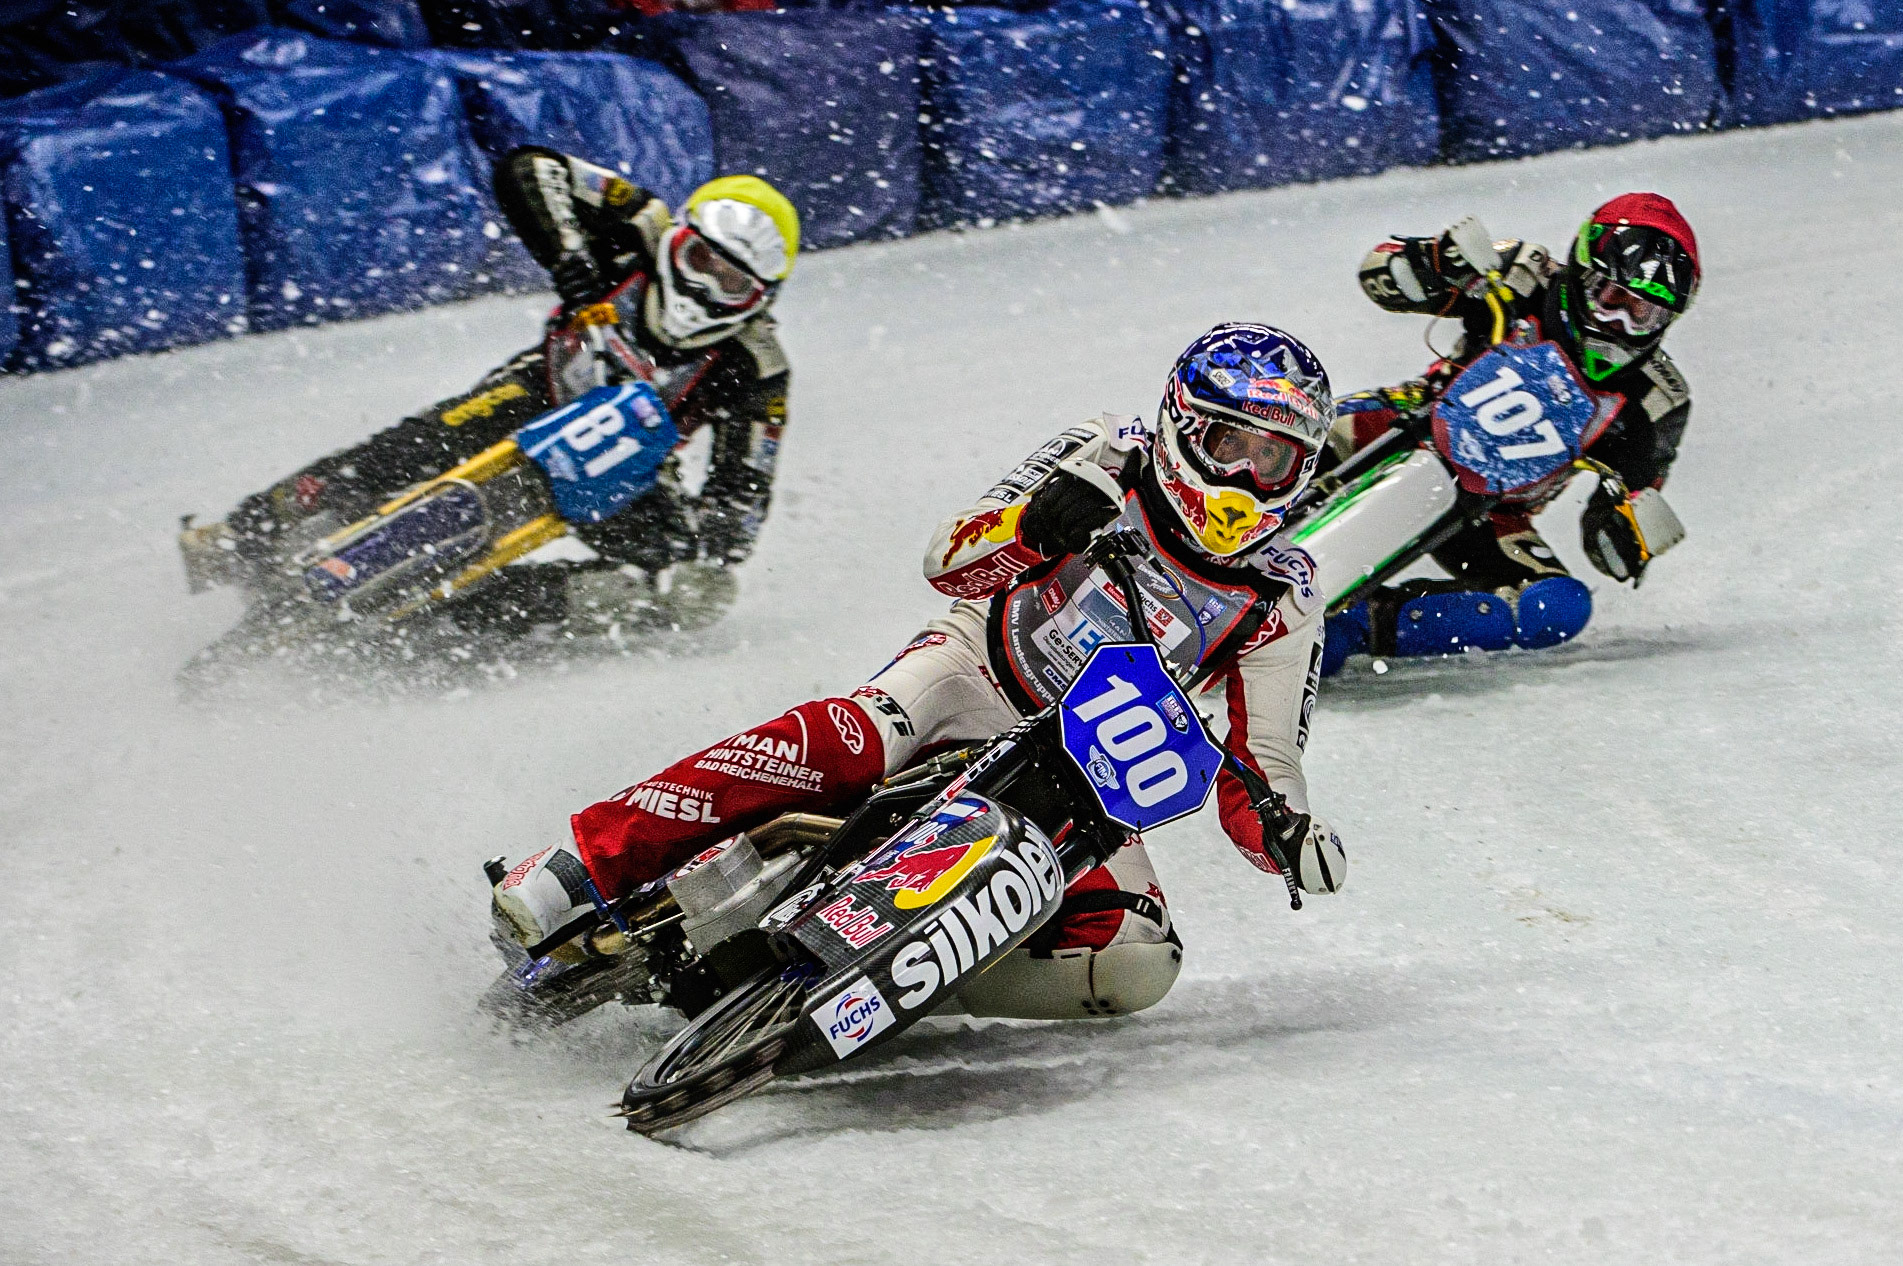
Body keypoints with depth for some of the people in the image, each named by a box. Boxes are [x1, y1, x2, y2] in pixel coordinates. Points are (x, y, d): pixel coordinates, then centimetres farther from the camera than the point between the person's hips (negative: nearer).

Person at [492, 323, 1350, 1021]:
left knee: (1136, 964, -24)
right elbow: (952, 562, -11)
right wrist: (1037, 522, -33)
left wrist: (1290, 834, -21)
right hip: (976, 678, -3)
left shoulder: (1281, 604, 1)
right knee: (838, 744, -36)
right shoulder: (1113, 464, -4)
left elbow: (1257, 770, 3)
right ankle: (583, 870, -35)